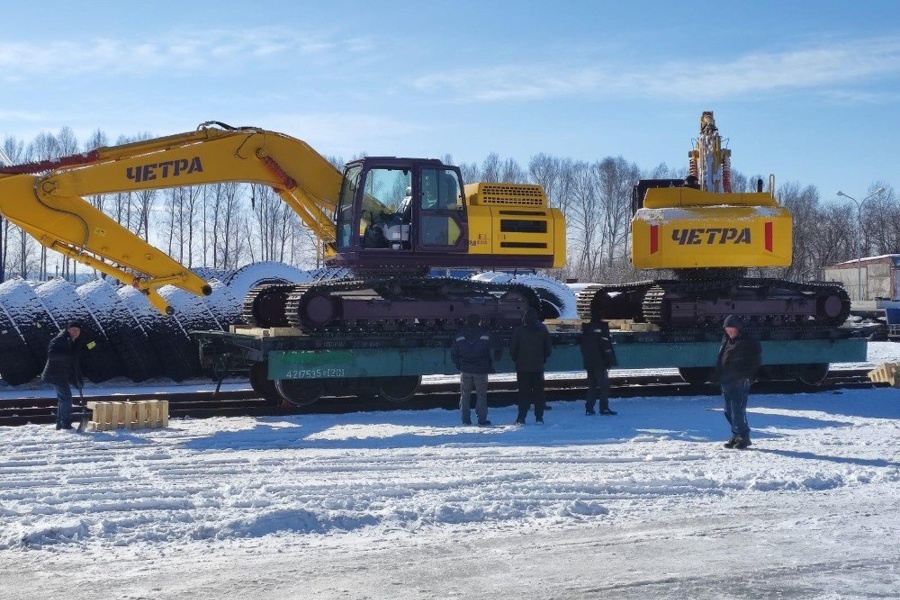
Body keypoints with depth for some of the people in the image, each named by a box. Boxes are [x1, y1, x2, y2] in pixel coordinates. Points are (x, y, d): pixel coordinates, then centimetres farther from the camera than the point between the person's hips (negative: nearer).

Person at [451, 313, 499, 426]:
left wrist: (459, 366, 15)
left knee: (465, 395, 8)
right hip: (481, 370, -2)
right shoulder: (486, 334, -2)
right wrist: (491, 365, 13)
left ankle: (466, 420, 6)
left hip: (465, 370, 2)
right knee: (481, 395, 4)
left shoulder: (460, 335, 4)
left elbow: (453, 353, 6)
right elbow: (496, 350, 2)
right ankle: (482, 419, 0)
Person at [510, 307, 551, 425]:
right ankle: (539, 417, 7)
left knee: (524, 393, 1)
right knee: (538, 392, 8)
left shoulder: (518, 330, -6)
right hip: (538, 367, 2)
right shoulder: (543, 330, 2)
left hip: (522, 367, -2)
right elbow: (548, 349, 6)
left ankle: (521, 418, -3)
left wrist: (516, 361, 12)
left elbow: (512, 349, -3)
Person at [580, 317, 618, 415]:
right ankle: (604, 408, -7)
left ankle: (589, 408, 9)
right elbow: (606, 345, -14)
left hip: (588, 363, 7)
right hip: (600, 362, -7)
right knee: (603, 384, -3)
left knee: (591, 385, 12)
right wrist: (610, 360, -10)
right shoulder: (601, 327, -10)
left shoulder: (585, 329, 12)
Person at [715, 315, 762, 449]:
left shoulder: (749, 342, -7)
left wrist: (748, 378, -13)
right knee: (729, 411, 11)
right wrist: (721, 378, 18)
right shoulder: (726, 340, 15)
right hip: (726, 382, 8)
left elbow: (755, 362, -7)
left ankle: (743, 437, -1)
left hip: (739, 383, -8)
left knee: (738, 411, -10)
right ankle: (736, 435, 20)